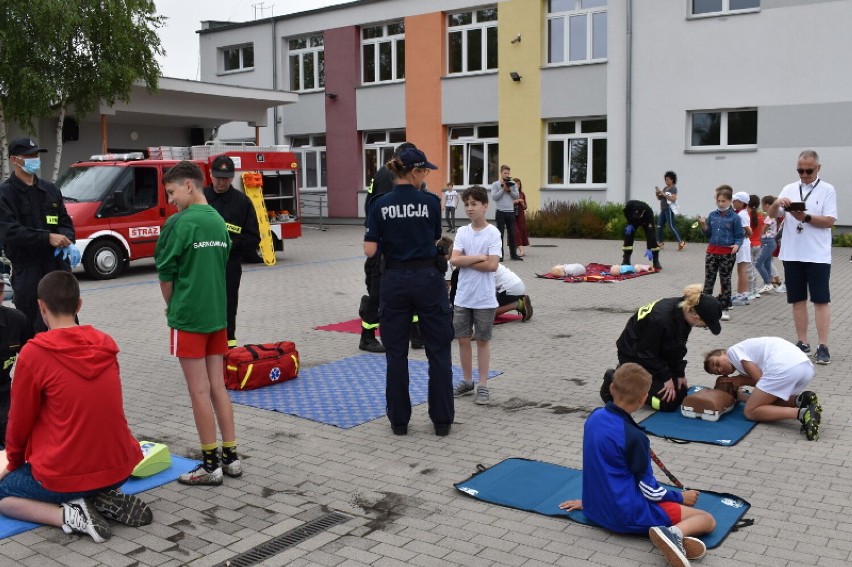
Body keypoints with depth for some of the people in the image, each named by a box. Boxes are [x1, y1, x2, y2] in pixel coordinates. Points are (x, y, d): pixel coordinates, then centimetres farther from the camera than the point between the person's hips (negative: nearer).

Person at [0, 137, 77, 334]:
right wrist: (47, 238, -23)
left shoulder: (50, 189, 13)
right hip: (27, 271, -5)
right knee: (35, 330, -2)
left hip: (58, 265, 5)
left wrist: (68, 242, -7)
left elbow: (65, 221, 15)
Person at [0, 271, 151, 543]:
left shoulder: (33, 353, -14)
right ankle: (105, 498, 8)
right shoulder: (106, 345, 3)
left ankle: (69, 515, -4)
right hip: (119, 468, 6)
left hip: (65, 475, -6)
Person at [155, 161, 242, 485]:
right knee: (218, 387, 12)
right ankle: (231, 457, 18)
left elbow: (166, 272, -9)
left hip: (188, 317, -7)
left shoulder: (179, 222, -13)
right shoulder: (219, 221, 8)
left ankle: (211, 465, 8)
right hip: (218, 314, 7)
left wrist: (170, 305, 7)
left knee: (200, 391, 1)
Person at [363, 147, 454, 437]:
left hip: (395, 281, 2)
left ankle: (399, 420, 15)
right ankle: (442, 419, 12)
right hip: (428, 279, -1)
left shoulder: (380, 205, -3)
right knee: (439, 351, 8)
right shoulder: (431, 201, -6)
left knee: (396, 352, 10)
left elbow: (370, 250, -7)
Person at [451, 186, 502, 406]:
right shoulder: (462, 232, 4)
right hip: (462, 297, 4)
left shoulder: (493, 233, -8)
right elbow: (454, 260, -7)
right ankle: (467, 381, 25)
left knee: (482, 340, 5)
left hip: (484, 299, -4)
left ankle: (483, 386, 15)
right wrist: (479, 257, -14)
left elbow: (493, 265, -17)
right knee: (463, 339, 10)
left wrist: (466, 261, -10)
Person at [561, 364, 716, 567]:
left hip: (595, 508, 8)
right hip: (629, 515, -7)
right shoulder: (634, 436, -22)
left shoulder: (594, 417, -1)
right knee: (708, 520, -2)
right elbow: (650, 490, -12)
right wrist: (681, 497, 6)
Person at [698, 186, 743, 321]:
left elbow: (739, 236, -1)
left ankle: (725, 308, 15)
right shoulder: (712, 215, 5)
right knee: (708, 280, 5)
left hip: (727, 253, -3)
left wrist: (737, 245, -20)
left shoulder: (734, 217, -5)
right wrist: (703, 226, -6)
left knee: (725, 281, 6)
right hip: (712, 251, 3)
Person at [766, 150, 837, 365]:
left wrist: (806, 218, -21)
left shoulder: (827, 190, 0)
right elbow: (771, 215, 3)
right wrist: (777, 203, -18)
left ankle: (823, 347, -1)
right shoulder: (789, 189, 9)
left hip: (817, 256, -4)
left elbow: (830, 221, -7)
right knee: (798, 300, 8)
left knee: (821, 300, -2)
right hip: (792, 254, 4)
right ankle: (803, 342, 17)